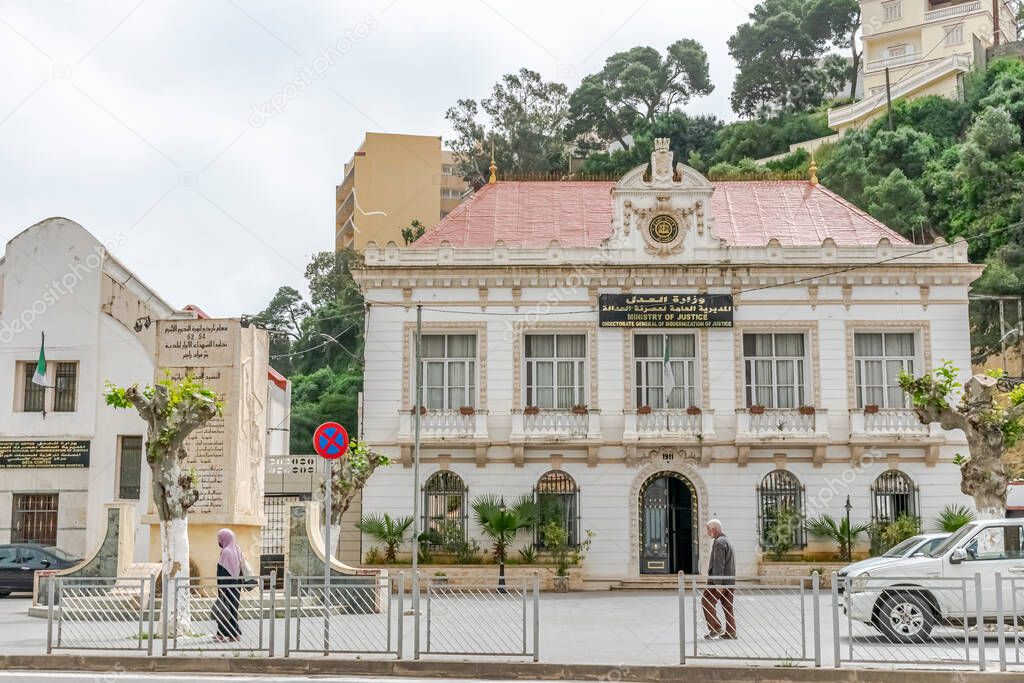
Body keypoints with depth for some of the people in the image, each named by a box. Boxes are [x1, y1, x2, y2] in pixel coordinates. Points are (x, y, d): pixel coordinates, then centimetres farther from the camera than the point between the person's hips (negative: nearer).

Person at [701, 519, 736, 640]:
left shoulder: (719, 542, -13)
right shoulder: (727, 541, 20)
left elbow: (719, 564, -20)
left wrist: (718, 583, -23)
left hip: (720, 580, -10)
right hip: (729, 580, 10)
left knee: (707, 602, -3)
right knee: (727, 606, 9)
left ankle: (715, 628, -6)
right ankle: (731, 632, 7)